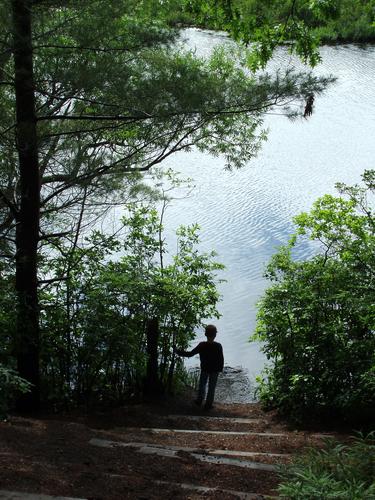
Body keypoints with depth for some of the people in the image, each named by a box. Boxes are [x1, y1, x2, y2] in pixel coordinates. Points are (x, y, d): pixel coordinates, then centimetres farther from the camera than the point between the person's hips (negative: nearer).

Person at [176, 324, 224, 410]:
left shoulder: (201, 345, -17)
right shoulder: (218, 346, -18)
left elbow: (190, 354, -14)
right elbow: (221, 359, -10)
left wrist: (179, 352, -4)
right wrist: (220, 368, 5)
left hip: (204, 369, 1)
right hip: (215, 370, -1)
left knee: (202, 384, 23)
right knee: (211, 387, 11)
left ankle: (199, 400, 30)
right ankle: (208, 404, 16)